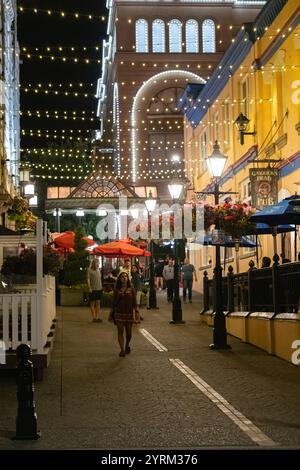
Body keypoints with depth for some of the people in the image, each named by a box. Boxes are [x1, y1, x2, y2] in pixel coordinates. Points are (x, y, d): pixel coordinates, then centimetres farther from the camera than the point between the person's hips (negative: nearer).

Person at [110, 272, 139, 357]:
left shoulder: (131, 289, 3)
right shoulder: (117, 290, 4)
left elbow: (134, 301, 2)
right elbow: (114, 302, 8)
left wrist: (136, 310, -9)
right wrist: (112, 311, 3)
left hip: (129, 313, 1)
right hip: (119, 313, 0)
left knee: (128, 332, 7)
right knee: (120, 332, -5)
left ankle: (127, 346, 34)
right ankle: (122, 350, -3)